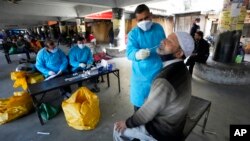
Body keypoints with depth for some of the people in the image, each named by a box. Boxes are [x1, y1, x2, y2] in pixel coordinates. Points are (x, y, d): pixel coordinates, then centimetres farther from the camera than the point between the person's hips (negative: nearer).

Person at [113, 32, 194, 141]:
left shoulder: (164, 82, -37)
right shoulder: (181, 69, -7)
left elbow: (145, 113, -24)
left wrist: (126, 124, -6)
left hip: (162, 131, -7)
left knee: (118, 129, 8)